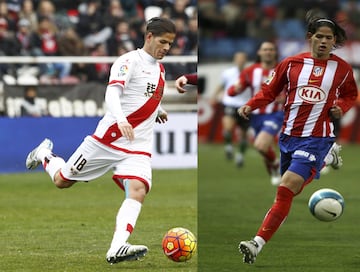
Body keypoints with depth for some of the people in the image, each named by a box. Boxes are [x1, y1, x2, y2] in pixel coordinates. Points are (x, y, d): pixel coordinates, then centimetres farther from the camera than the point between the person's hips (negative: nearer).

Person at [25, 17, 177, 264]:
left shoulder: (159, 68, 15)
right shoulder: (130, 61, -10)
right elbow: (112, 92, -27)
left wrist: (156, 110, 21)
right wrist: (121, 119, -44)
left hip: (138, 146, 5)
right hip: (109, 138, -5)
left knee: (138, 191, -22)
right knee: (62, 180, 8)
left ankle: (117, 249, -33)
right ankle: (45, 154, 42)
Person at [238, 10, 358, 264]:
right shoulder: (291, 63, 1)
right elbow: (270, 90, 8)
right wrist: (250, 105, -8)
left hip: (316, 139, -4)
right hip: (289, 136, 4)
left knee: (287, 188, -20)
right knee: (292, 189, 22)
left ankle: (258, 244, -21)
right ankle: (328, 156, 51)